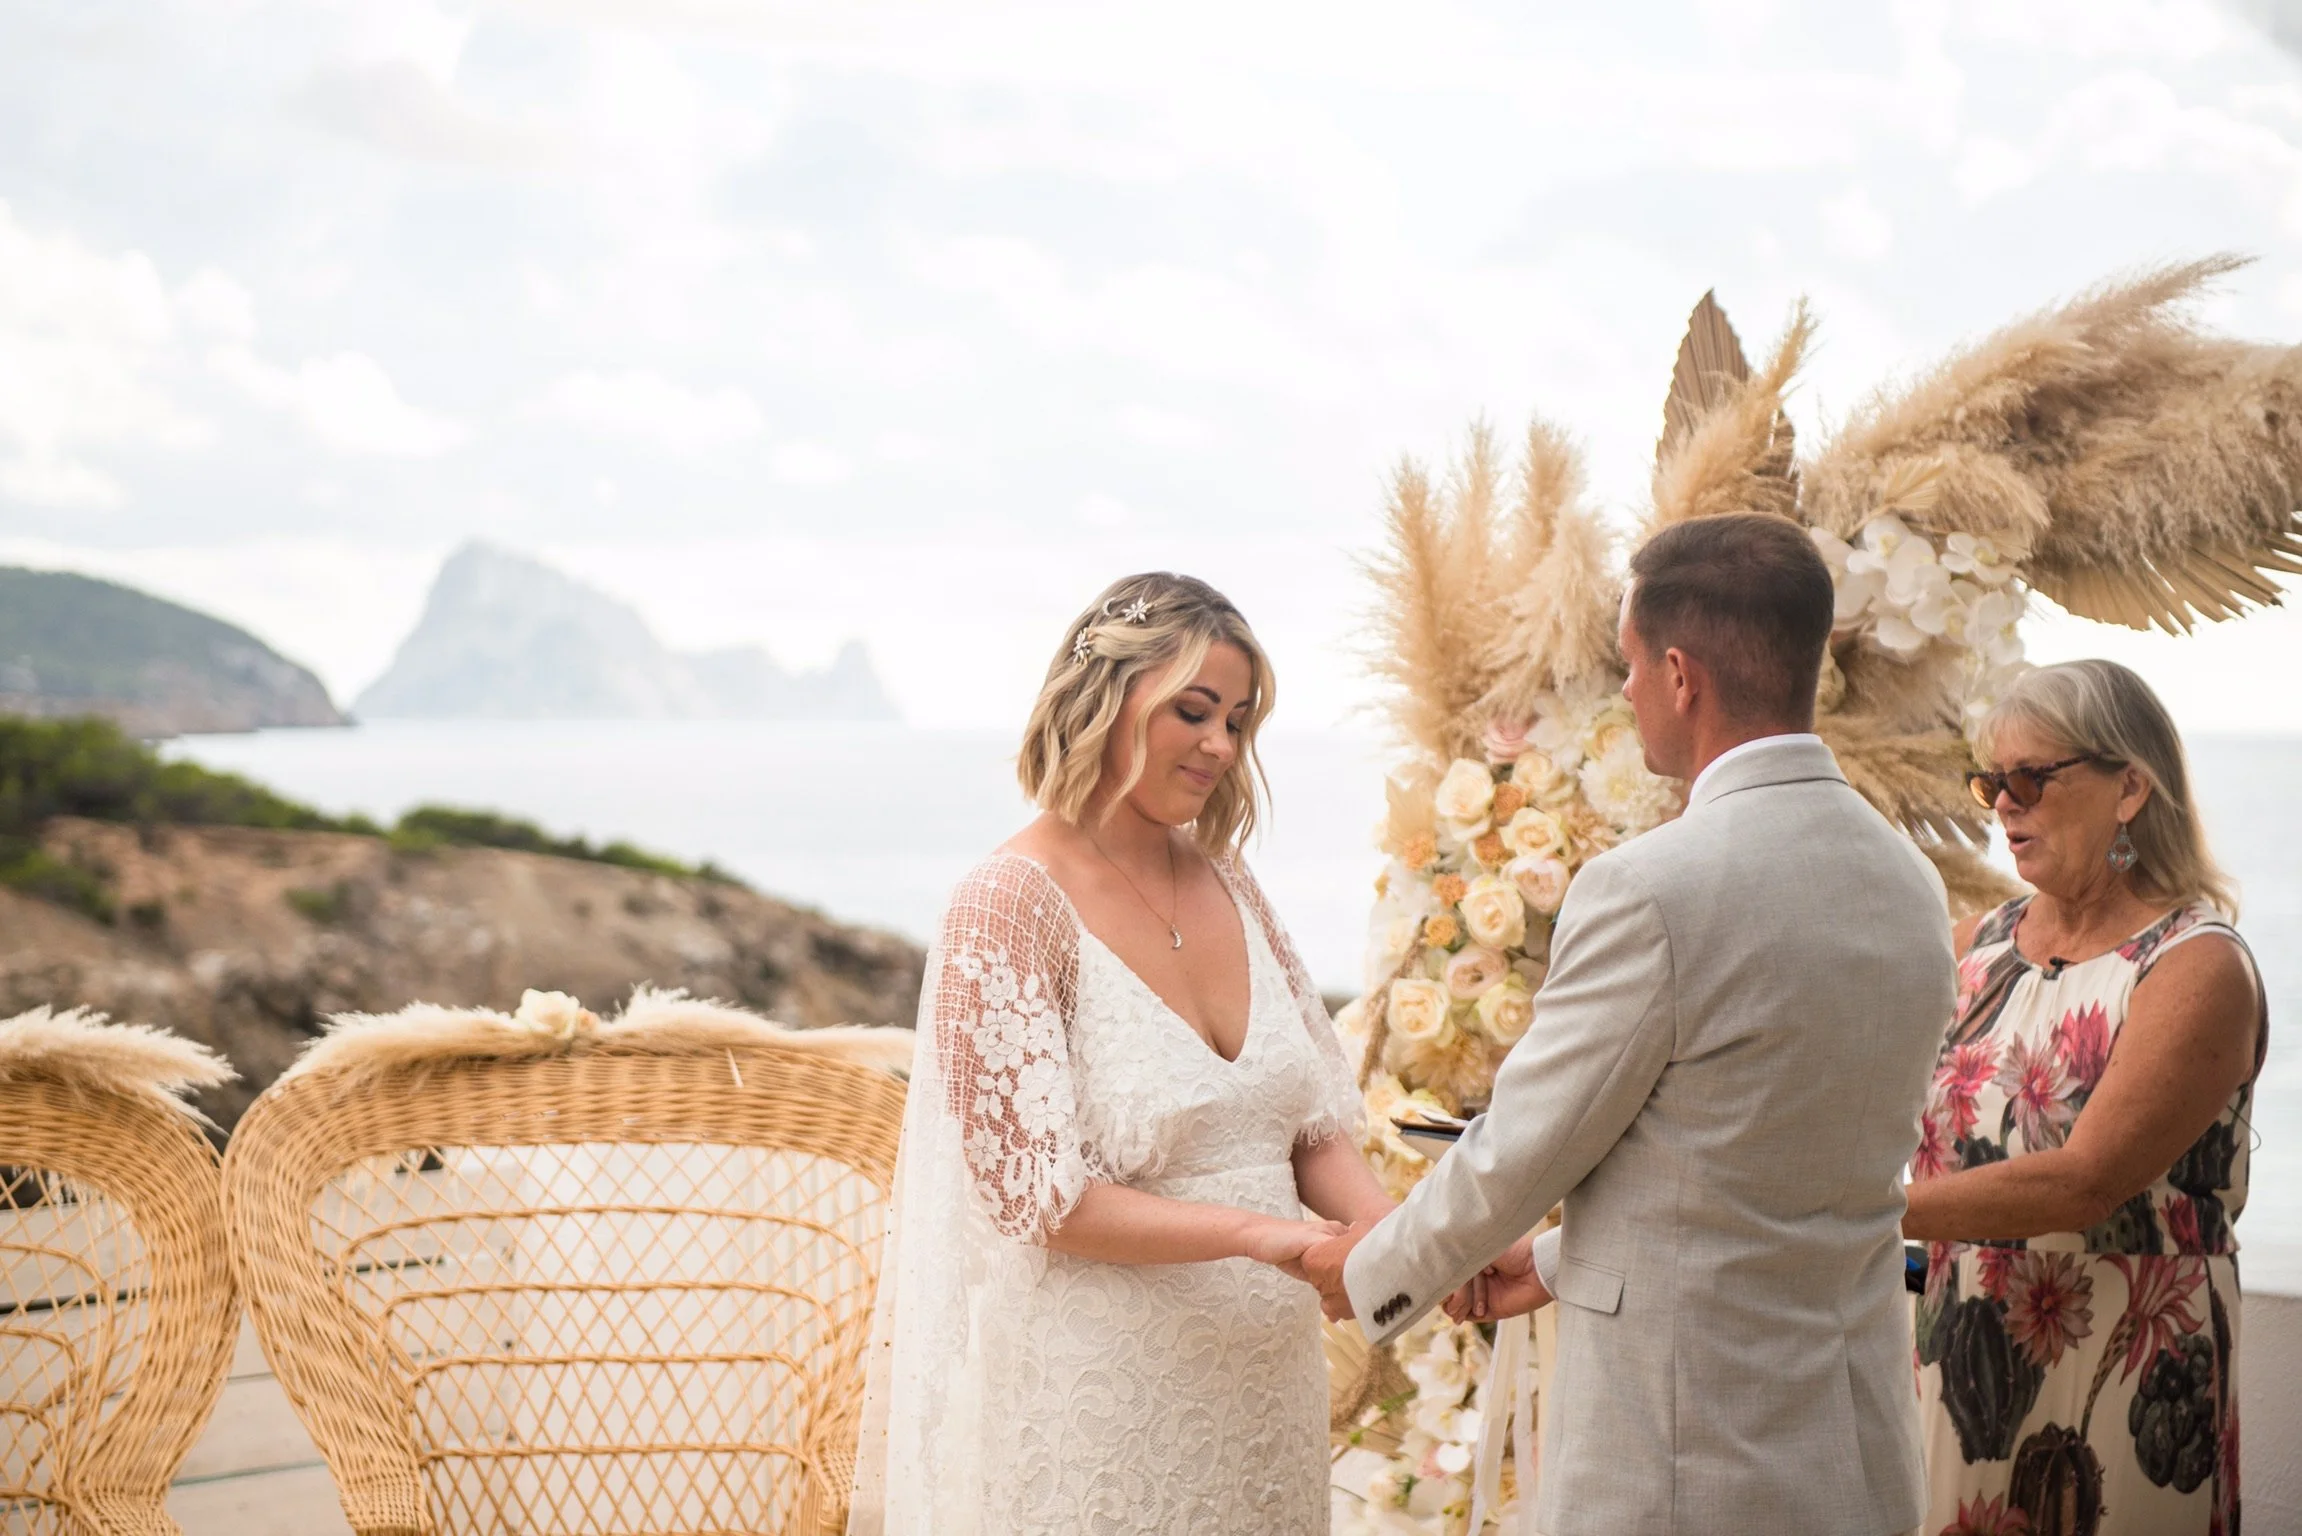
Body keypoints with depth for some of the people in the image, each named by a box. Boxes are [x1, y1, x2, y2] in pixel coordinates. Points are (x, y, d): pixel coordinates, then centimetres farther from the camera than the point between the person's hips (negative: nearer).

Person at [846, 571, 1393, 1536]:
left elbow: (1313, 1125, 9)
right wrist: (1256, 1232, -23)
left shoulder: (1227, 887, 6)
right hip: (1098, 1409, -6)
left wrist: (1392, 1231, -10)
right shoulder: (1010, 904, -13)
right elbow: (1037, 1197, -16)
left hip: (1256, 1378, 6)